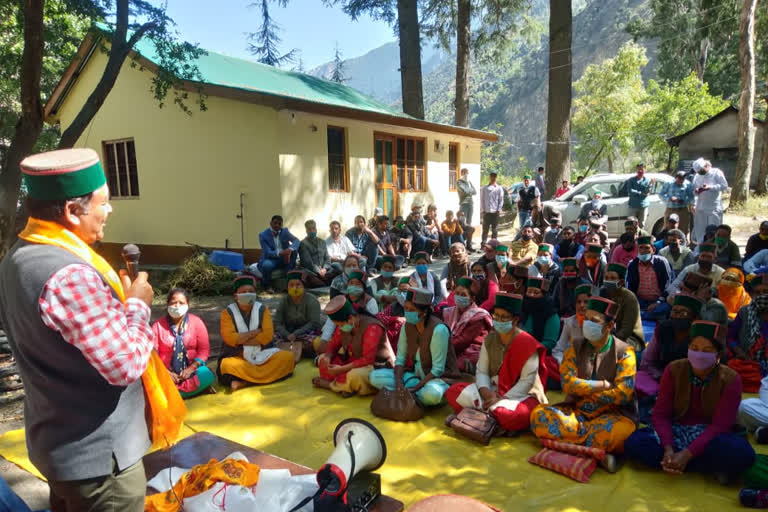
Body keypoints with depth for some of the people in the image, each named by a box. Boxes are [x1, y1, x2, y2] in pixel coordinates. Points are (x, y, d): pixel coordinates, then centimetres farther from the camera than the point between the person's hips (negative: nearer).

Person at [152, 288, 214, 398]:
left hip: (191, 369, 1)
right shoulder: (158, 325, -1)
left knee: (208, 376, -30)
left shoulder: (196, 322, 0)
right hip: (166, 372, -1)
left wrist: (191, 368, -15)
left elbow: (204, 349, -2)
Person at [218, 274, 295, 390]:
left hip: (263, 355, 3)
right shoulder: (228, 312, 0)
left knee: (288, 356, -22)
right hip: (238, 358, -3)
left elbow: (268, 335, -7)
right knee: (227, 365, -35)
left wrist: (240, 339, -11)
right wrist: (257, 331, -11)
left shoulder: (262, 309, 4)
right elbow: (229, 338, -13)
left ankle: (245, 382, -26)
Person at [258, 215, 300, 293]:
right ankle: (267, 285, -7)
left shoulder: (285, 231, 3)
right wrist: (280, 253, -39)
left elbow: (296, 241, -11)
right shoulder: (263, 235, -9)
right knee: (267, 265, -38)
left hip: (284, 259, 4)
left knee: (294, 249, -22)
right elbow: (268, 253, -19)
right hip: (270, 259, -4)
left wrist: (289, 249, -34)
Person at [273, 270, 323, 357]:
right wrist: (288, 336, -23)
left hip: (308, 332, -3)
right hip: (288, 333, 3)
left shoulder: (312, 300, -7)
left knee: (310, 341, -37)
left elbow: (314, 323, -16)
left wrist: (295, 334, -26)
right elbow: (277, 323, -4)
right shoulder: (284, 301, 3)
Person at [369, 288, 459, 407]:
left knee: (431, 393, -41)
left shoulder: (438, 329, -21)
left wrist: (414, 388, -25)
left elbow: (437, 370, -20)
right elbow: (400, 359, 0)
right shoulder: (407, 326, -3)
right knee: (375, 376, -11)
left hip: (438, 378, -6)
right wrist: (399, 382, -19)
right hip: (415, 375, 6)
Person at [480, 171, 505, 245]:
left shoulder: (499, 188, 6)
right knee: (485, 229, 1)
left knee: (495, 229, 3)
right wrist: (482, 210, -1)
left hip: (495, 212, 0)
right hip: (486, 212, 0)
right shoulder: (484, 188, 8)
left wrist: (499, 210, -5)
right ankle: (483, 243, 4)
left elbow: (501, 200, 4)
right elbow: (482, 200, 8)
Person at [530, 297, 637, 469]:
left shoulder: (624, 352, -3)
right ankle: (597, 449, -23)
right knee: (539, 415, -23)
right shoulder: (576, 347, 5)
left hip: (610, 414, -4)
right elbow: (567, 384, -6)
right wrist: (604, 385, -12)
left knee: (619, 431, -38)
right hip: (576, 411, 4)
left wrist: (583, 390, -7)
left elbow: (622, 393, -13)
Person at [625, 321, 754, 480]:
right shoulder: (674, 370, -7)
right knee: (633, 443, -26)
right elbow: (660, 414, -8)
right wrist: (668, 449, -26)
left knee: (743, 453, -34)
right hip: (676, 431, 2)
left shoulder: (730, 380, -11)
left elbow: (720, 425, -17)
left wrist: (687, 454, -28)